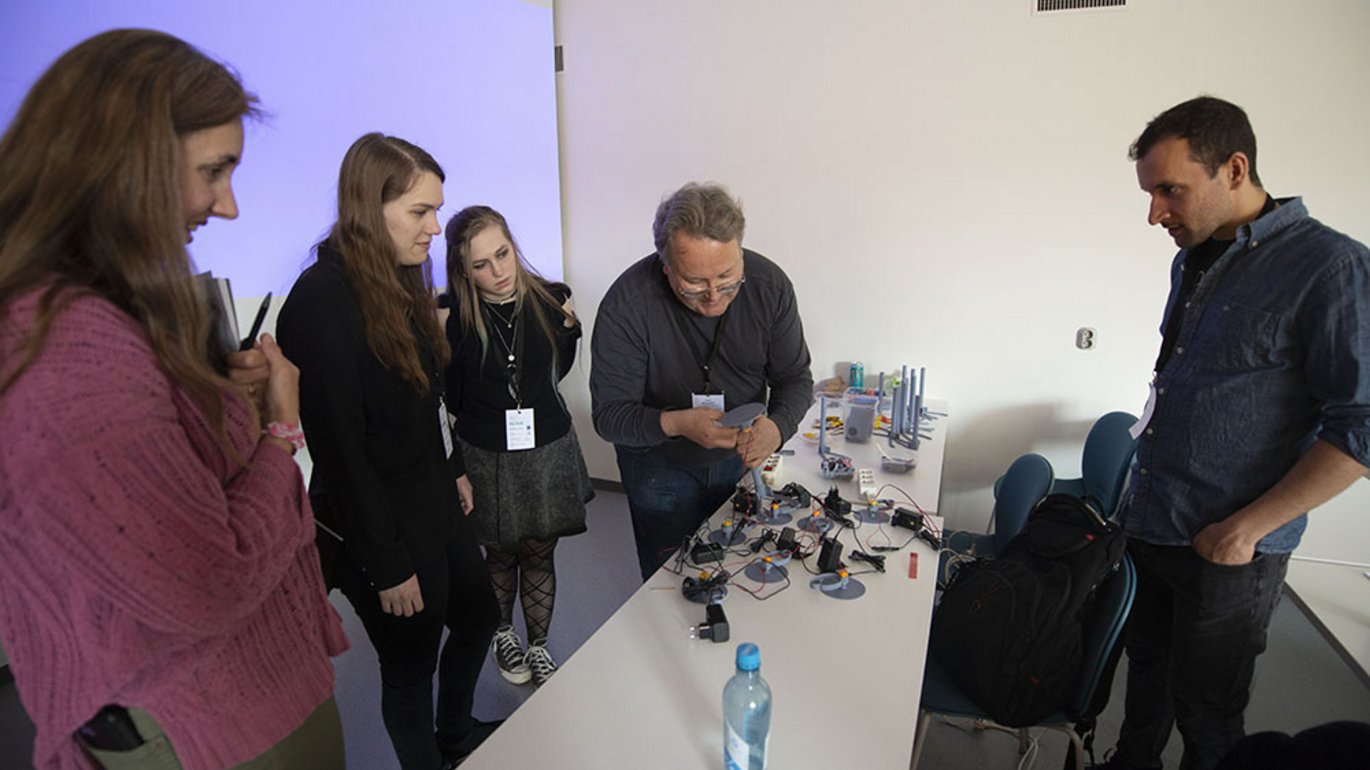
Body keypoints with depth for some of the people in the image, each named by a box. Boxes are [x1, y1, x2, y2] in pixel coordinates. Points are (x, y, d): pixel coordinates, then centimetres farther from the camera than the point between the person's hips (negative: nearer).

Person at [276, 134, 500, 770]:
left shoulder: (400, 279, 3)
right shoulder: (322, 301, -24)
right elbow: (342, 450, -22)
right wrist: (388, 566, -17)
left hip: (435, 503, 9)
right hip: (381, 526, -9)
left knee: (478, 618, 25)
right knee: (411, 664, 13)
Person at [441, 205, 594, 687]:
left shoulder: (549, 299, -7)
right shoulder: (452, 315, -13)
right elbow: (451, 399, -8)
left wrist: (569, 328, -2)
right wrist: (440, 340, -14)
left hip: (548, 449, 1)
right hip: (487, 457, -1)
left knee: (539, 555, 14)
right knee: (500, 555, 17)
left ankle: (538, 646, 36)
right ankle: (502, 633, 45)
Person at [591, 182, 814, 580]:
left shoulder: (770, 285, -19)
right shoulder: (626, 305, -29)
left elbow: (795, 378, -9)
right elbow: (608, 414, -24)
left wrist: (776, 426, -31)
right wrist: (675, 423, -43)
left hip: (741, 458, 3)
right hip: (659, 466, -3)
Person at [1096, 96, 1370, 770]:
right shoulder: (1193, 261, 8)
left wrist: (1248, 528, -18)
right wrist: (1144, 476, 15)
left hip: (1228, 548, -6)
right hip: (1146, 526, 7)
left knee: (1205, 713, 11)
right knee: (1146, 665, 22)